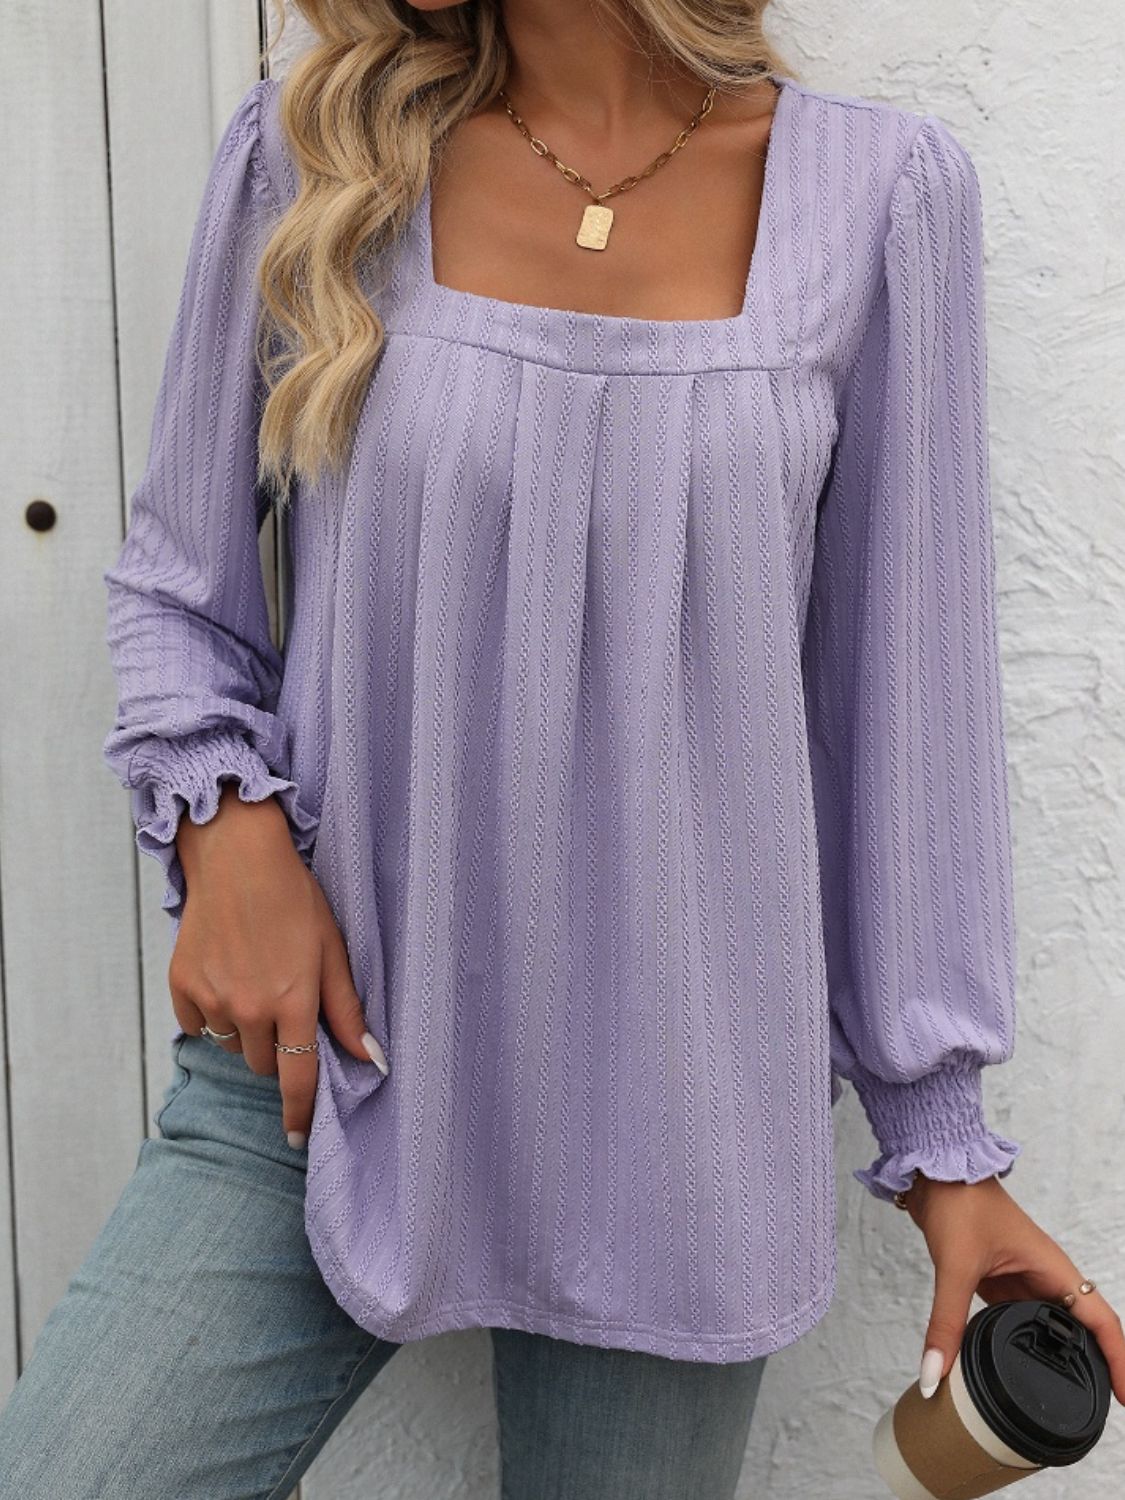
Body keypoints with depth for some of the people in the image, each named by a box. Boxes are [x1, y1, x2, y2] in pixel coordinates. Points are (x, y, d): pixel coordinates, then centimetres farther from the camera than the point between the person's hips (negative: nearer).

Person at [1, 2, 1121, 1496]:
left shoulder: (880, 190, -3)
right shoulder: (307, 150, 0)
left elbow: (901, 693, 0)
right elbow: (176, 583, 8)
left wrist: (944, 1137, 3)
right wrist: (226, 822, -12)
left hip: (676, 1094, 0)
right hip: (324, 1038, 1)